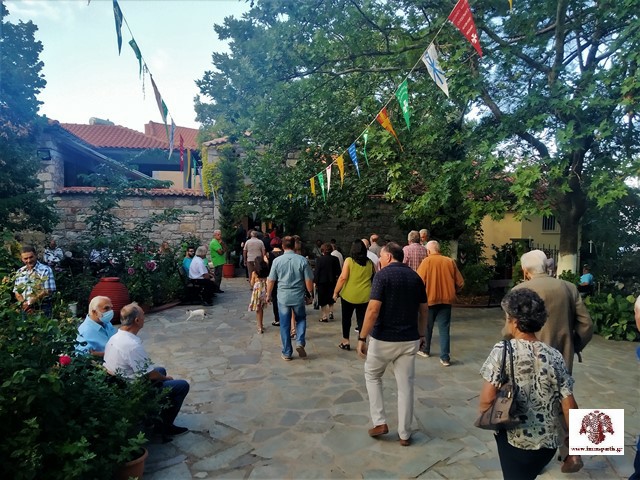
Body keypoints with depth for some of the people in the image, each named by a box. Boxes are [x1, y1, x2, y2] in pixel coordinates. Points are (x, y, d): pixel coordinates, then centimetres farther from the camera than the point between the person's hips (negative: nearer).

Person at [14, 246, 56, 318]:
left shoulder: (45, 270, -5)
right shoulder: (20, 272, 11)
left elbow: (48, 291, -11)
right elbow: (16, 292, 9)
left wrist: (30, 302, -13)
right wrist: (24, 304, -9)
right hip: (25, 310, 4)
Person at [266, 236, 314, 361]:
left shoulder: (277, 261, -6)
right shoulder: (302, 260, -8)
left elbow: (271, 280, -1)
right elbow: (309, 281, -5)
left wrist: (268, 295, 15)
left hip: (283, 297, 0)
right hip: (298, 297, 0)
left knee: (285, 325, 11)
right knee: (301, 319, 23)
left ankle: (287, 353, 18)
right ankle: (300, 342, 4)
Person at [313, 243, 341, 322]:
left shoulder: (319, 259, -13)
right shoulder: (335, 259, -3)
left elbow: (316, 271, -12)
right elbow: (338, 271, 0)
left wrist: (315, 281, -5)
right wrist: (337, 280, 10)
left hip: (322, 282, -3)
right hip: (332, 282, 3)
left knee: (323, 301, 6)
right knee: (330, 298, 22)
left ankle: (324, 317, 8)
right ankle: (330, 312, 17)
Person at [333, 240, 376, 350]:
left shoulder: (349, 260, -8)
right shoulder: (370, 262, 2)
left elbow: (343, 277, -13)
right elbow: (375, 278, 12)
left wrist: (335, 292, -5)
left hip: (349, 295, -2)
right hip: (364, 296, 2)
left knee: (346, 318, 15)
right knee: (362, 319, 9)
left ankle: (345, 342, 21)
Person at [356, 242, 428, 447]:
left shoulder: (383, 275, -12)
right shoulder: (415, 276, 5)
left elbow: (373, 310, -19)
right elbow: (423, 310, 10)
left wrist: (362, 338, -13)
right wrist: (421, 334, 22)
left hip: (384, 339, -4)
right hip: (410, 340, 5)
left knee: (372, 375, 20)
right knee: (405, 385, 12)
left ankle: (379, 422, 18)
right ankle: (404, 434, 22)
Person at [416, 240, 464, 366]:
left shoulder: (427, 261, -8)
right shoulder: (450, 261, 2)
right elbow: (460, 283, 4)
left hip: (430, 299, -2)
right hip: (446, 299, 2)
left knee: (427, 326, 15)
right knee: (444, 328, 5)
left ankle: (425, 350, 30)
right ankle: (445, 357, 2)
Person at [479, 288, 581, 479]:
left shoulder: (502, 350, -17)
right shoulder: (555, 356, -7)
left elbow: (487, 399, -18)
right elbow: (569, 406, -4)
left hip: (514, 439, -4)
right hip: (549, 442, 4)